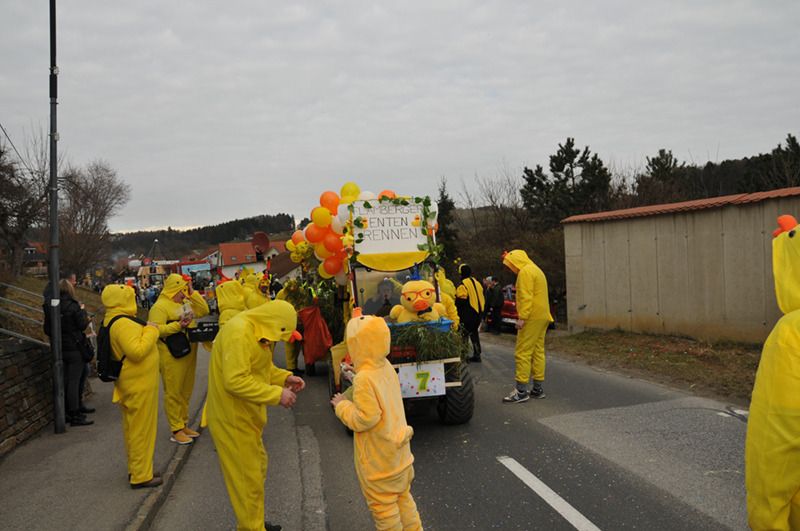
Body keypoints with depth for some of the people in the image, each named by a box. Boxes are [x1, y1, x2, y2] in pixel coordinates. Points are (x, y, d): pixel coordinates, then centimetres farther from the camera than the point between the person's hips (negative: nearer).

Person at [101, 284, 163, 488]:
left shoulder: (112, 322, 10)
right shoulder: (123, 324, -23)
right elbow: (137, 351, -31)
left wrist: (148, 330, 10)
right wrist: (151, 330, -22)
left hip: (132, 383, 11)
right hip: (139, 385, -11)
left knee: (133, 427, 20)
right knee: (142, 428, -1)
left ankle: (136, 469, 33)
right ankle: (141, 476, 8)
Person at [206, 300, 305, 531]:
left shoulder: (257, 331, 7)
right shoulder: (239, 332, -26)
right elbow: (236, 381, -31)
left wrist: (285, 377, 0)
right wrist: (277, 394, -26)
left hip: (245, 415, 10)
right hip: (232, 417, -10)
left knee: (257, 469, 20)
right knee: (248, 477, 1)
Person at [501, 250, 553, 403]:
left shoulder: (525, 272, -11)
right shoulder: (536, 270, 21)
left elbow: (526, 297, -20)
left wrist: (521, 317, -22)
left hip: (532, 318, -10)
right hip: (542, 317, 10)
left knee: (522, 353, -8)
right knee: (538, 351, 11)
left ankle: (521, 391, -8)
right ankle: (538, 388, 15)